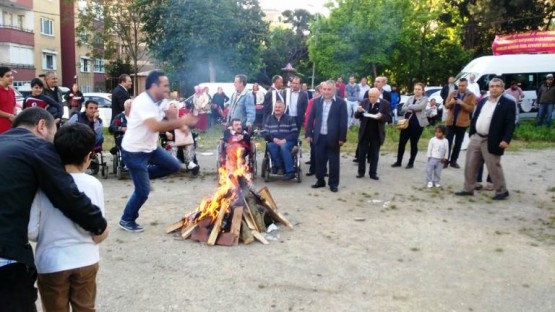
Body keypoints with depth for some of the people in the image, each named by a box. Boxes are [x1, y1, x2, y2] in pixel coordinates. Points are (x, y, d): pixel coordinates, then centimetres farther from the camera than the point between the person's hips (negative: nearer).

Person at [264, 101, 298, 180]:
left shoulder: (290, 119, 7)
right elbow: (265, 133, 7)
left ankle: (290, 171, -34)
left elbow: (295, 133, -1)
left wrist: (285, 140, -16)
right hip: (274, 142, 2)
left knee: (283, 147, -37)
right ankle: (278, 166, -21)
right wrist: (273, 139, -12)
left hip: (287, 142, -2)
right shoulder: (269, 119, 16)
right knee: (270, 146, -33)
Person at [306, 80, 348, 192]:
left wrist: (342, 138, -10)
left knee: (334, 162, 6)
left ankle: (333, 183, 16)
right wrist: (308, 134, 2)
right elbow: (311, 118, 8)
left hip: (333, 138, -3)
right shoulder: (317, 101, 6)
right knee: (319, 160, 11)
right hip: (319, 137, 3)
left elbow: (343, 121, -7)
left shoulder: (341, 103, -5)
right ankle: (320, 181, 24)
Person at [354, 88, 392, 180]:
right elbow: (357, 116, 3)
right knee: (362, 153, 8)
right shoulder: (364, 102, 0)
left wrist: (381, 116, -25)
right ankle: (361, 172, 19)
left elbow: (389, 118, -6)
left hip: (377, 134, -2)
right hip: (364, 133, 2)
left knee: (374, 154, 8)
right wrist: (359, 111, -19)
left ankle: (373, 173, 17)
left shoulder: (385, 104, -6)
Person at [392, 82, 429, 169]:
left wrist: (409, 107, -6)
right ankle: (398, 161, 16)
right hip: (407, 122, 4)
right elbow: (403, 109, 1)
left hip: (417, 123, -4)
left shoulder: (424, 99, 0)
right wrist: (412, 109, -15)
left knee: (414, 144, 4)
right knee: (401, 142, 4)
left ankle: (411, 163, 16)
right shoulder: (410, 98, 12)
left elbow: (419, 106, -20)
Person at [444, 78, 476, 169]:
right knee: (448, 141, -1)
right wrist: (450, 102, -16)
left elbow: (472, 108, -10)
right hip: (451, 121, 1)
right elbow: (446, 105, 5)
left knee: (458, 143, 7)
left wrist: (462, 104, -23)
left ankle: (453, 161, 16)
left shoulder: (471, 96, -1)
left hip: (462, 122, -1)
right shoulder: (452, 93, 7)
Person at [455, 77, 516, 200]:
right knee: (470, 165, 10)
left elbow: (510, 124, -13)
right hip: (476, 138, 6)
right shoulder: (482, 102, 12)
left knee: (494, 168, 1)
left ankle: (502, 191, 17)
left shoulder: (508, 104, -7)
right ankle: (468, 189, 21)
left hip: (491, 142, -6)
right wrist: (471, 134, 11)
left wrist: (506, 140, -22)